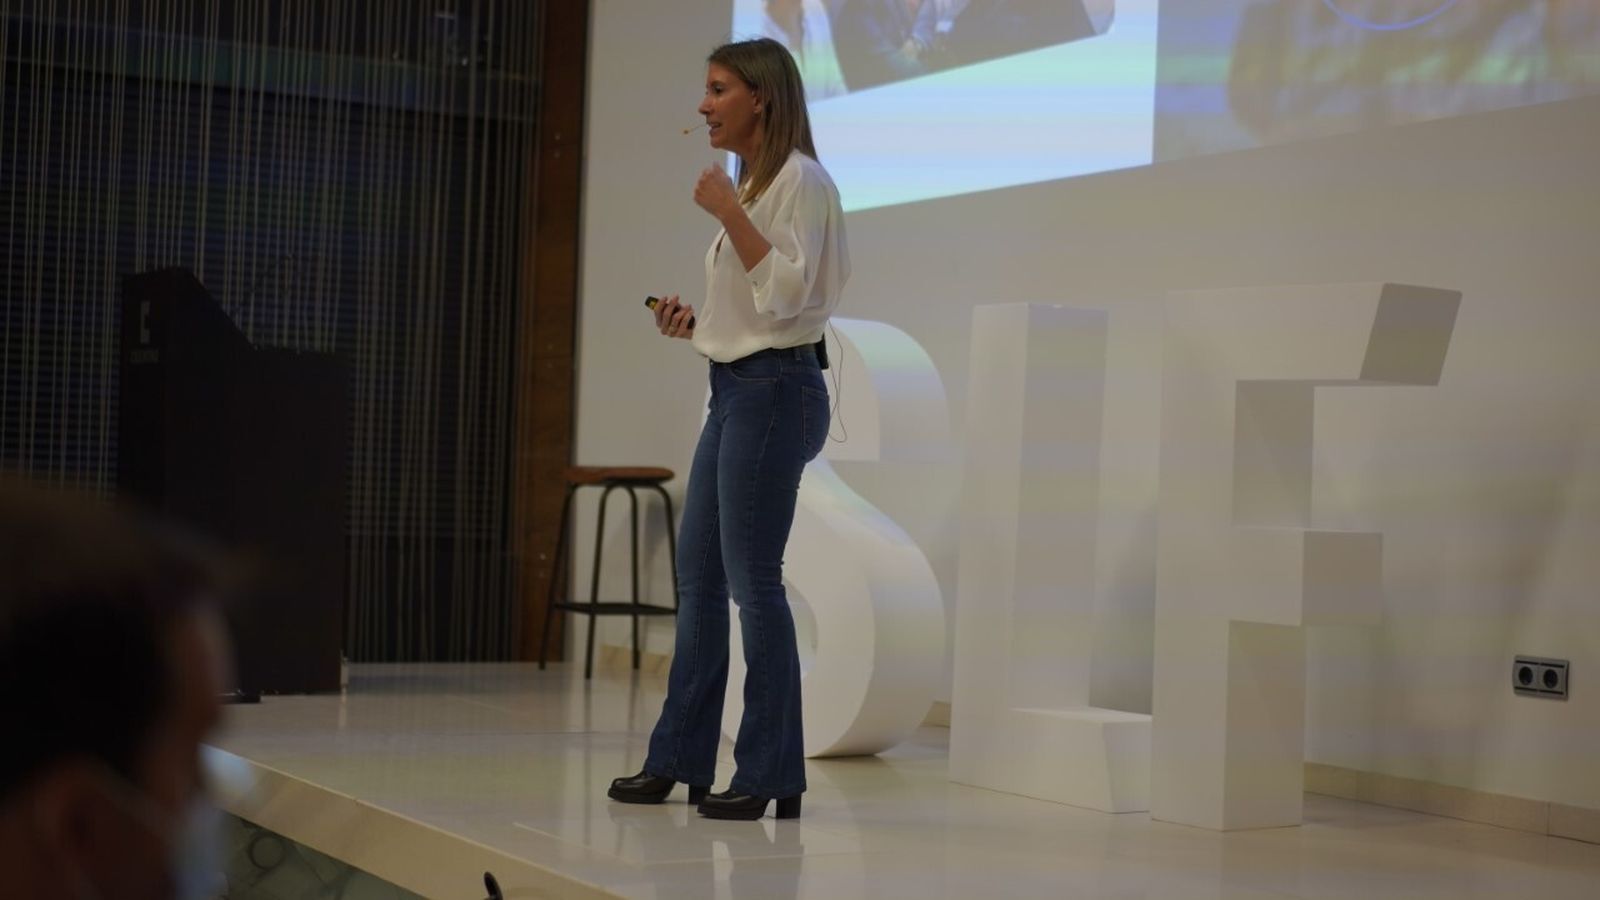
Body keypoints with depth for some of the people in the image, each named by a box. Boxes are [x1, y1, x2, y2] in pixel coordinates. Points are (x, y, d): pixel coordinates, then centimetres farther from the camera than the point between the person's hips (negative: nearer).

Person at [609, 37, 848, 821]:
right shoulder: (751, 184, 18)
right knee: (697, 578, 11)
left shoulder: (797, 179, -9)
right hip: (733, 390, 10)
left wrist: (727, 211, -20)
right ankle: (679, 758, 19)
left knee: (753, 581, -7)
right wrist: (694, 323, 10)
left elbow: (786, 296, -20)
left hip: (774, 391, -10)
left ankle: (771, 777, 0)